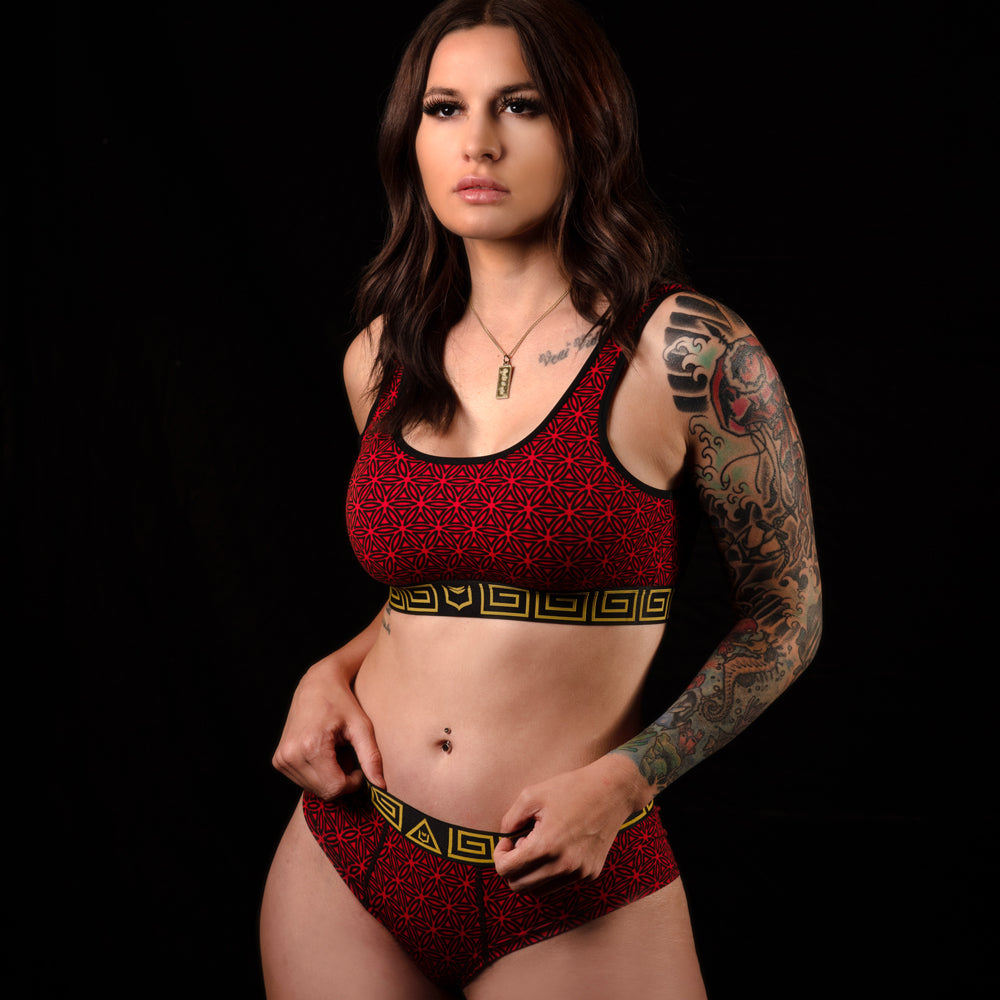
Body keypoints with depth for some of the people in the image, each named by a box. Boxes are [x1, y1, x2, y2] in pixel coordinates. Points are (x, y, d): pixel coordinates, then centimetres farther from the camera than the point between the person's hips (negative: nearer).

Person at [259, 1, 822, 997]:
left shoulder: (684, 352, -11)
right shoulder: (380, 357, 3)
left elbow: (785, 615, -3)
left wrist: (624, 781, -13)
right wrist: (334, 670, 0)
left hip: (572, 895, -4)